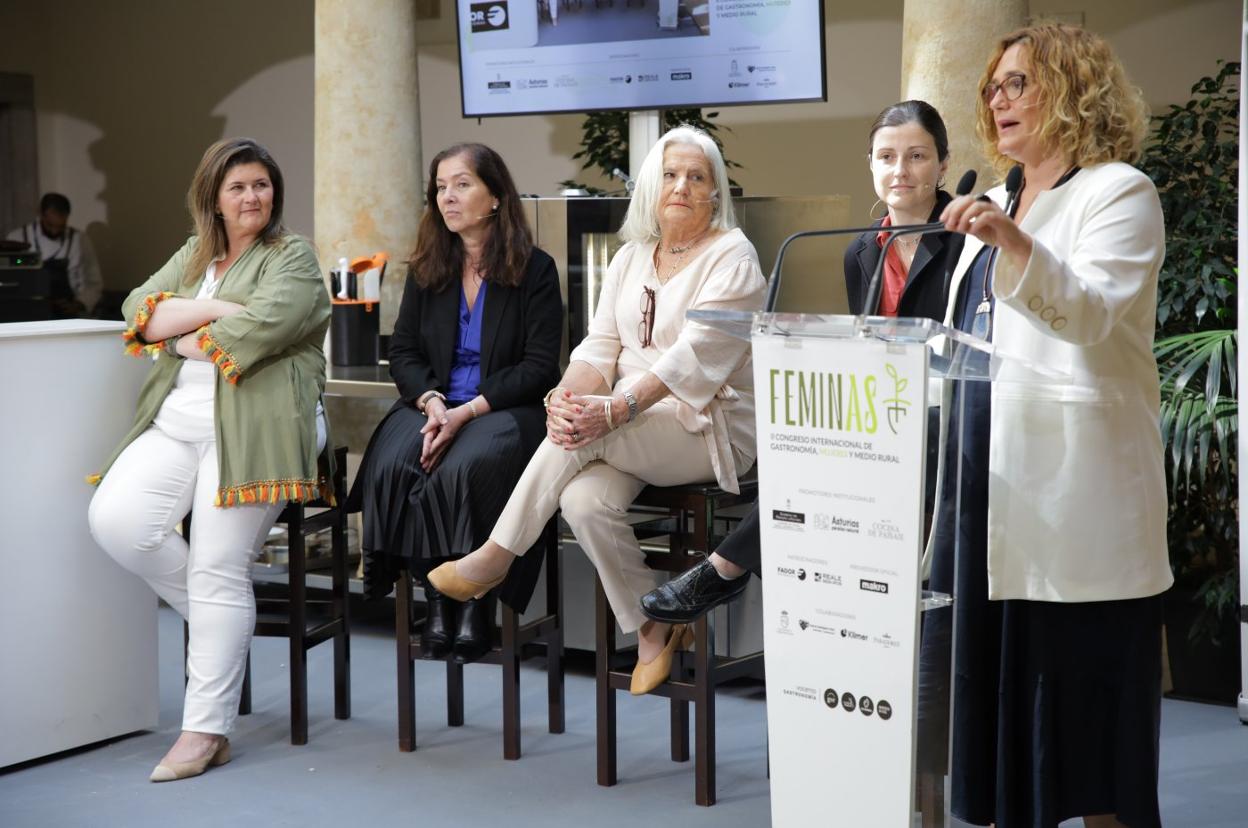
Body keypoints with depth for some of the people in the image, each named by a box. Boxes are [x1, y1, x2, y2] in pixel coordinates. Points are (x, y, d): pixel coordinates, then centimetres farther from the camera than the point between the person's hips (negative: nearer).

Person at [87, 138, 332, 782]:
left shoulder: (292, 257, 6)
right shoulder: (192, 257, 24)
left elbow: (265, 324, -13)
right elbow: (139, 311, 8)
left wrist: (187, 338, 0)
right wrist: (213, 307, -7)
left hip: (256, 423, -6)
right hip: (176, 422, 6)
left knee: (219, 569, -12)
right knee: (115, 520, -17)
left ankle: (206, 730, -7)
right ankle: (219, 619, 6)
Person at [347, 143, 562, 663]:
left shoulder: (534, 270, 0)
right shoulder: (427, 270, 15)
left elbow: (538, 366, -5)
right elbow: (403, 351, 12)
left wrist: (466, 412, -15)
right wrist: (432, 402, -9)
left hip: (505, 408, -4)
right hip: (434, 403, 4)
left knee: (463, 469, -36)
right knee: (392, 467, -29)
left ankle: (475, 603, -16)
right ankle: (434, 597, -14)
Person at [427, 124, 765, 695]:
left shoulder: (731, 257, -6)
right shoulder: (630, 258, 15)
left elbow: (695, 359, -18)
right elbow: (601, 347, 6)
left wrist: (615, 410, -30)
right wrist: (568, 396, -17)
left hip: (711, 427, -5)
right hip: (635, 430, 5)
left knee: (585, 436, -30)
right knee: (584, 501, -27)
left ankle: (494, 557, -14)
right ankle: (651, 629, -8)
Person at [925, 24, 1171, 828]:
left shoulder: (1119, 191, -3)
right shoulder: (998, 204, 20)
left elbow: (1090, 311, -20)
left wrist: (1011, 244, -34)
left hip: (1074, 487, -7)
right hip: (986, 481, 8)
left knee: (1078, 683, -5)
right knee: (995, 674, 8)